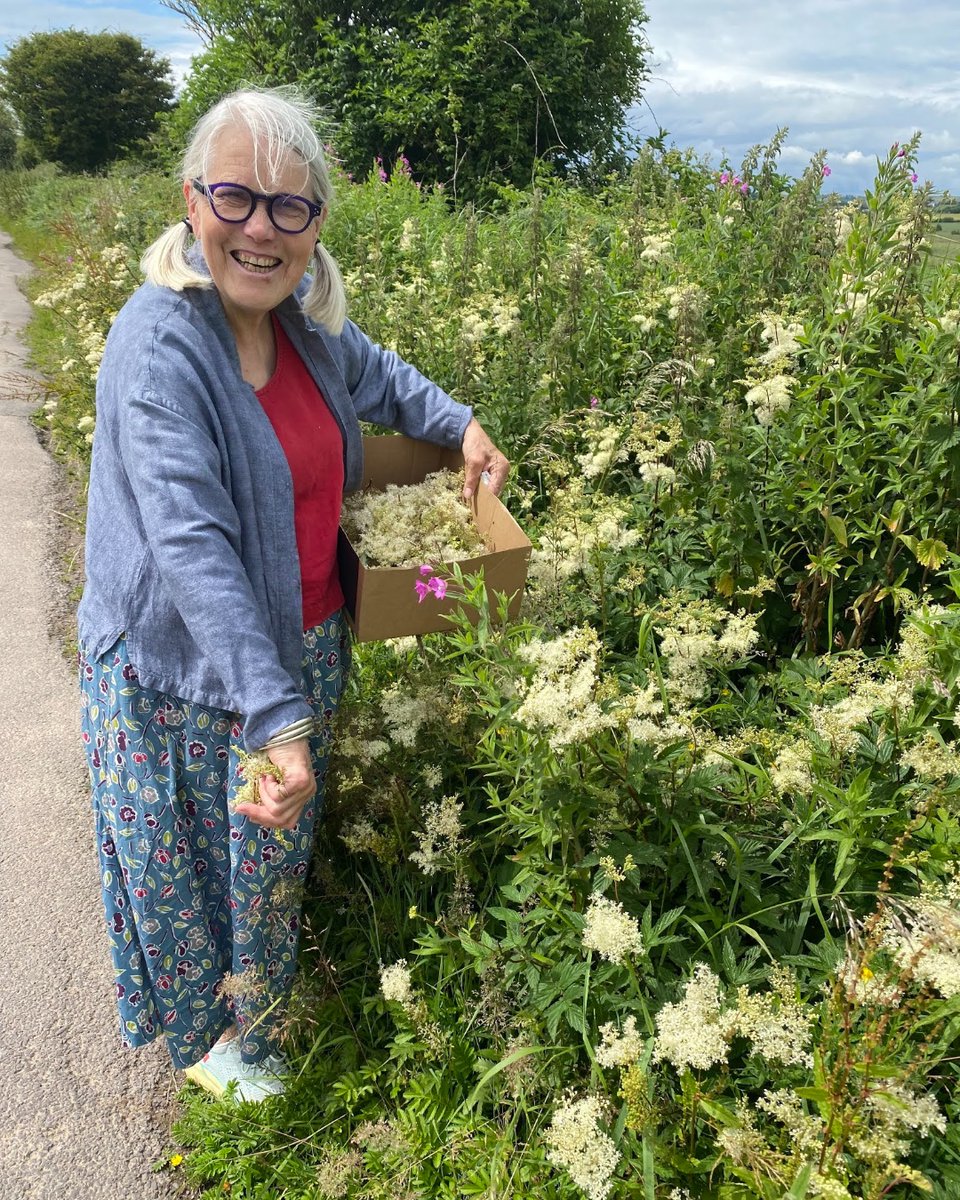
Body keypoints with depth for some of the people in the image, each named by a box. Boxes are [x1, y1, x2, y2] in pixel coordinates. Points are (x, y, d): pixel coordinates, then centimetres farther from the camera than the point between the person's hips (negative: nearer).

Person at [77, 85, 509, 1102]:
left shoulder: (300, 318, -3)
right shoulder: (160, 346, -27)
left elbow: (368, 371, 21)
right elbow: (192, 550, -35)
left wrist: (459, 425, 8)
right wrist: (275, 717, -41)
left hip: (303, 650, 7)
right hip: (188, 675, -7)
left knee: (278, 853, 27)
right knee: (192, 868, 17)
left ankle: (262, 995, 57)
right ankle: (210, 1035, 48)